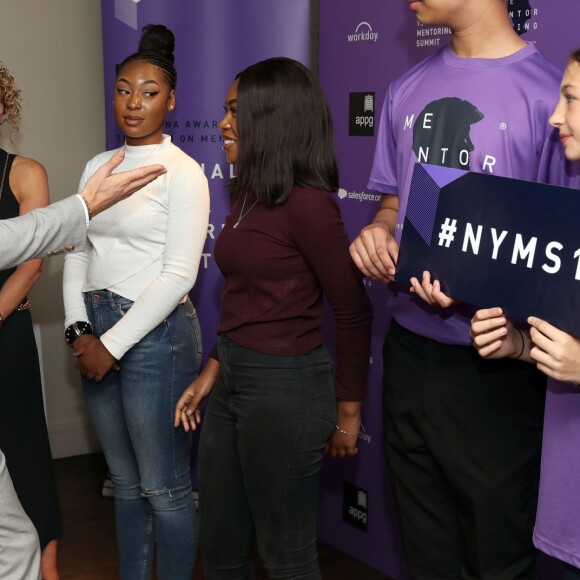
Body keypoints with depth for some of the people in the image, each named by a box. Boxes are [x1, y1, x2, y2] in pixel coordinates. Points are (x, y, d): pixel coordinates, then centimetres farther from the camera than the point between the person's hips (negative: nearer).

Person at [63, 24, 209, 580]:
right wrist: (78, 329, -1)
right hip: (97, 331, 7)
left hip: (155, 332, -6)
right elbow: (77, 250, 11)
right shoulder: (97, 167, 11)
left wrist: (113, 344, -14)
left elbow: (179, 275, -15)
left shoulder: (182, 173, -9)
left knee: (164, 488, 3)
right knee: (125, 481, 18)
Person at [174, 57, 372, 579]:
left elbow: (354, 311, -14)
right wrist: (213, 371, 14)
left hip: (284, 385, -9)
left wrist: (348, 413, -8)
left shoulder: (305, 202, -18)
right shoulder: (249, 194, 8)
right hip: (233, 379, 9)